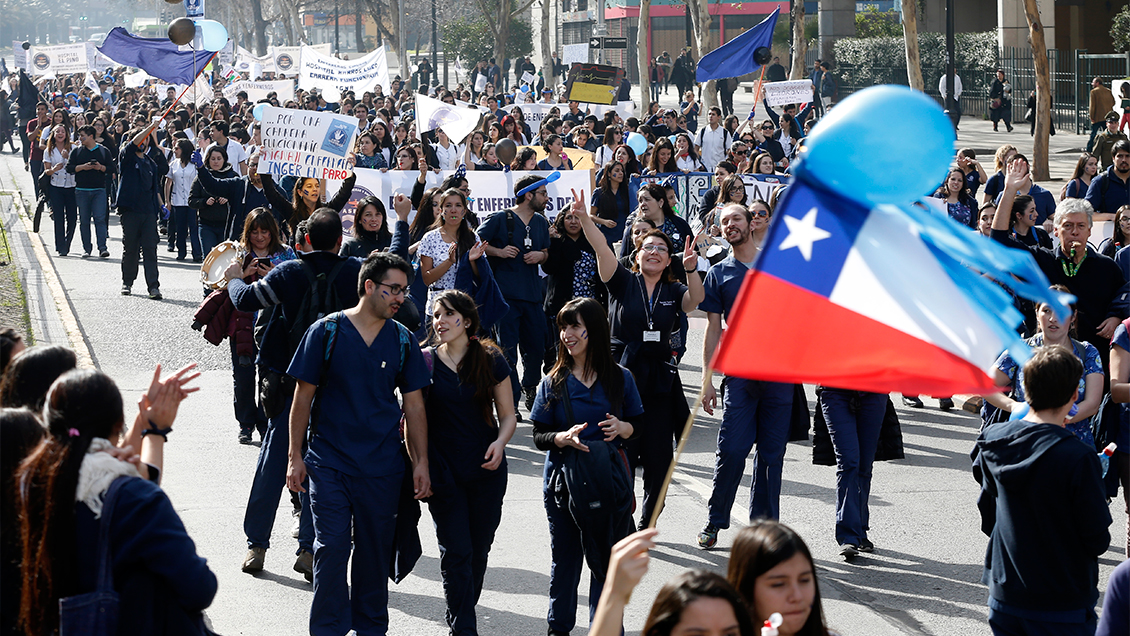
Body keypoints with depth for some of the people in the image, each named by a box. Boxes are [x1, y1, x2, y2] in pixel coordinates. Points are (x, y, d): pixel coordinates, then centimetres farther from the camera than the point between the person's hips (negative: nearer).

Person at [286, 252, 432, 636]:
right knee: (332, 547, -6)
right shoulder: (327, 331, -5)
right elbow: (303, 396, -1)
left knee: (375, 552, 9)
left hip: (382, 467, 3)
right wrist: (295, 456, -3)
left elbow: (414, 405, 9)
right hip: (329, 461, -3)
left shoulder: (402, 340, 4)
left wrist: (421, 462, 5)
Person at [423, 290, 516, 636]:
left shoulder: (491, 361, 0)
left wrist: (500, 442, -15)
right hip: (443, 472, -1)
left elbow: (508, 415, 5)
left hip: (486, 470, 1)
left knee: (479, 549, 9)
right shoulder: (425, 362, -1)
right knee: (456, 551, -5)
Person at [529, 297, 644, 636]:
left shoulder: (619, 378, 1)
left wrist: (622, 427, -14)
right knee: (564, 557, 9)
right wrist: (563, 437, -19)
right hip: (564, 481, 0)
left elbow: (638, 426, 8)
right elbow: (539, 436, 1)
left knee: (606, 560, 3)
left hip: (608, 480, 0)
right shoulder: (553, 383, 1)